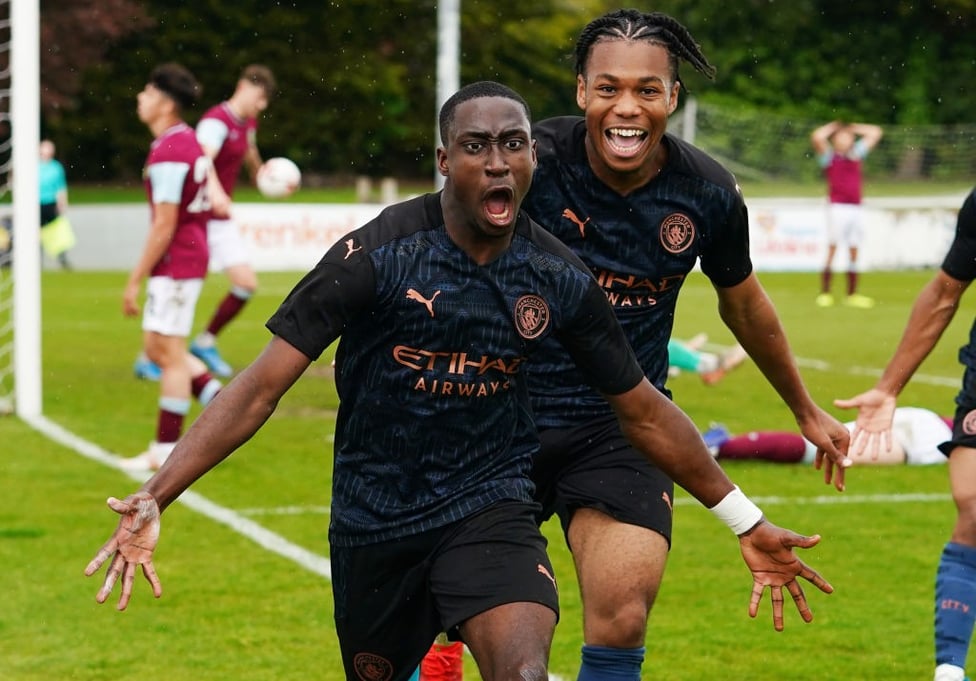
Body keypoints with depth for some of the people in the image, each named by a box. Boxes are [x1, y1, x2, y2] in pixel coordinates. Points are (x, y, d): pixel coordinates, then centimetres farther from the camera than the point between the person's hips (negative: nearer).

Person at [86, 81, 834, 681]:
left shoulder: (560, 279, -6)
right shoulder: (379, 255, -16)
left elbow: (644, 411, 8)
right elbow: (263, 384, -18)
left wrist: (747, 524, 11)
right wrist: (154, 498, -28)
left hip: (489, 507, 0)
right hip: (374, 518, 0)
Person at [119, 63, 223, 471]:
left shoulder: (168, 153, -18)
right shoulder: (187, 141, 13)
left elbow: (164, 224, -21)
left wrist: (135, 280, -17)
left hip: (175, 264, -10)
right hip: (189, 258, 10)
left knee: (169, 352, -3)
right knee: (158, 348, 15)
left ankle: (167, 451, 2)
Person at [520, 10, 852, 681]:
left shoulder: (708, 194, -7)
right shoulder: (531, 162, -16)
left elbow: (744, 305, 14)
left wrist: (807, 411, 27)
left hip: (625, 425, 1)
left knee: (621, 620, -16)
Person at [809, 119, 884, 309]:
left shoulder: (857, 153, 20)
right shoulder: (829, 156, 5)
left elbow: (875, 133, 27)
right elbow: (817, 137, -12)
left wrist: (853, 128, 21)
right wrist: (833, 127, 4)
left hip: (856, 208, 5)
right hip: (837, 207, -5)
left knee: (853, 252, 5)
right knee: (832, 250, -9)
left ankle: (852, 295, 8)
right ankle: (825, 293, -8)